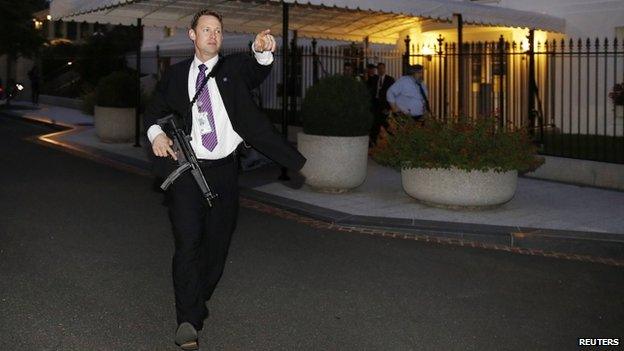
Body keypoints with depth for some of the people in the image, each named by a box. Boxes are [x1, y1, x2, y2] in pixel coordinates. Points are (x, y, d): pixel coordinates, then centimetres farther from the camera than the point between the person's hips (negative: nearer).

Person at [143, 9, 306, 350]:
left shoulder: (233, 67, 6)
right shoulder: (175, 75, 10)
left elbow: (256, 72, -15)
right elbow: (154, 109, 17)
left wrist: (262, 51, -38)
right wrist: (155, 132, -6)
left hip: (223, 170, 1)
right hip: (187, 169, -1)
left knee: (217, 243, 9)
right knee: (188, 242, -11)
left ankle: (198, 300, 31)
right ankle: (188, 321, -10)